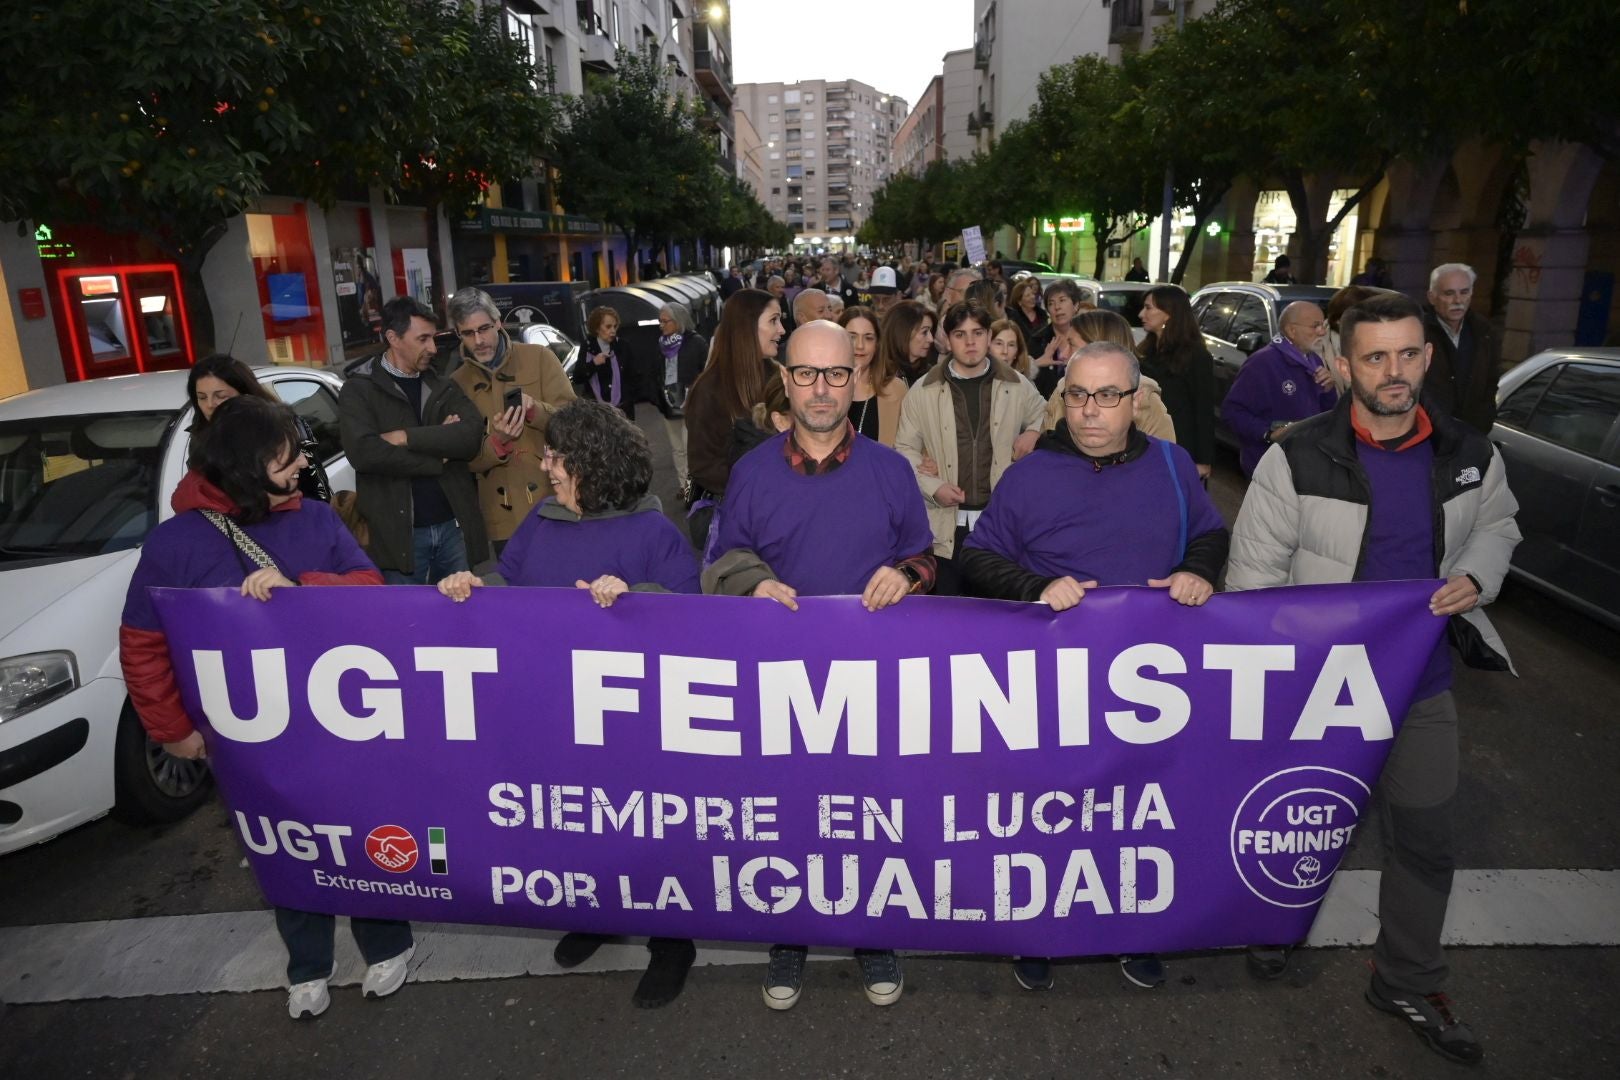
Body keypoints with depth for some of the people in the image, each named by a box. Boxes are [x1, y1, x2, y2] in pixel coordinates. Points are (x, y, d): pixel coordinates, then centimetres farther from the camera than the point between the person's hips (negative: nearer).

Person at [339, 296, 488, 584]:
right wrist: (439, 456, -10)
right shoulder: (359, 389, -2)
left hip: (454, 525, 4)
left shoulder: (444, 386, 11)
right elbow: (363, 453, -18)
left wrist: (406, 437, -16)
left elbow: (472, 437, -7)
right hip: (398, 533, -4)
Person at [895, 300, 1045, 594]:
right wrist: (932, 487, -9)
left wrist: (1033, 431, 3)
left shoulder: (1018, 386, 6)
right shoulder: (923, 391, 2)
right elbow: (905, 448, 4)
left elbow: (1045, 415, 25)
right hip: (946, 523, -1)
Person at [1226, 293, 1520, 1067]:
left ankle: (1408, 984, 36)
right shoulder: (1297, 459, -16)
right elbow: (1255, 567, -11)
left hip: (1422, 682, 4)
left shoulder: (1471, 456, -4)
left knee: (1425, 841, 14)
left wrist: (1475, 577, -6)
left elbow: (1496, 523, 16)